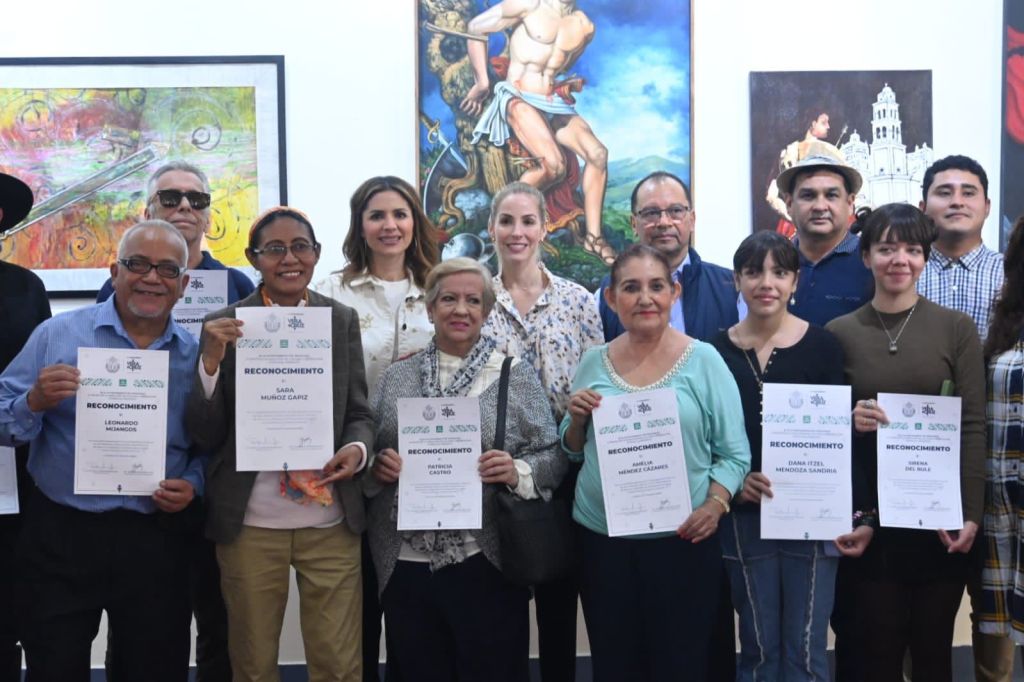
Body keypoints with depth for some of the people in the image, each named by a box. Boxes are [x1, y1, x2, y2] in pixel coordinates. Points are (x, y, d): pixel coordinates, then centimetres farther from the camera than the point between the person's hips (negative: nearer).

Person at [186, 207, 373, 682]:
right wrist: (211, 360, -18)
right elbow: (206, 435, -4)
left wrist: (357, 449, -14)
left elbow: (359, 413, 8)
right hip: (250, 524, -1)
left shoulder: (342, 320, 4)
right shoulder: (224, 326, -2)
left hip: (330, 522, 1)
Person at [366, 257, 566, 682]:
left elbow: (553, 456, 0)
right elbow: (371, 452, 12)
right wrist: (377, 465, -9)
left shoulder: (517, 376, 1)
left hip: (486, 564, -2)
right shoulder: (396, 377, 9)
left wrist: (517, 472, -19)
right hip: (405, 565, 3)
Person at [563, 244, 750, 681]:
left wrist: (715, 505, -18)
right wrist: (577, 420, -7)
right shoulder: (593, 362, 5)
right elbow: (572, 451, 13)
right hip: (602, 540, 3)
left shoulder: (703, 359, -3)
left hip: (682, 541, -3)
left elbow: (734, 453, -3)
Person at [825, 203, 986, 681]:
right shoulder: (839, 333, 2)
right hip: (870, 516, 1)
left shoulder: (957, 329, 0)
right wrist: (849, 421, -14)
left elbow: (972, 426, -2)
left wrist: (970, 514, -9)